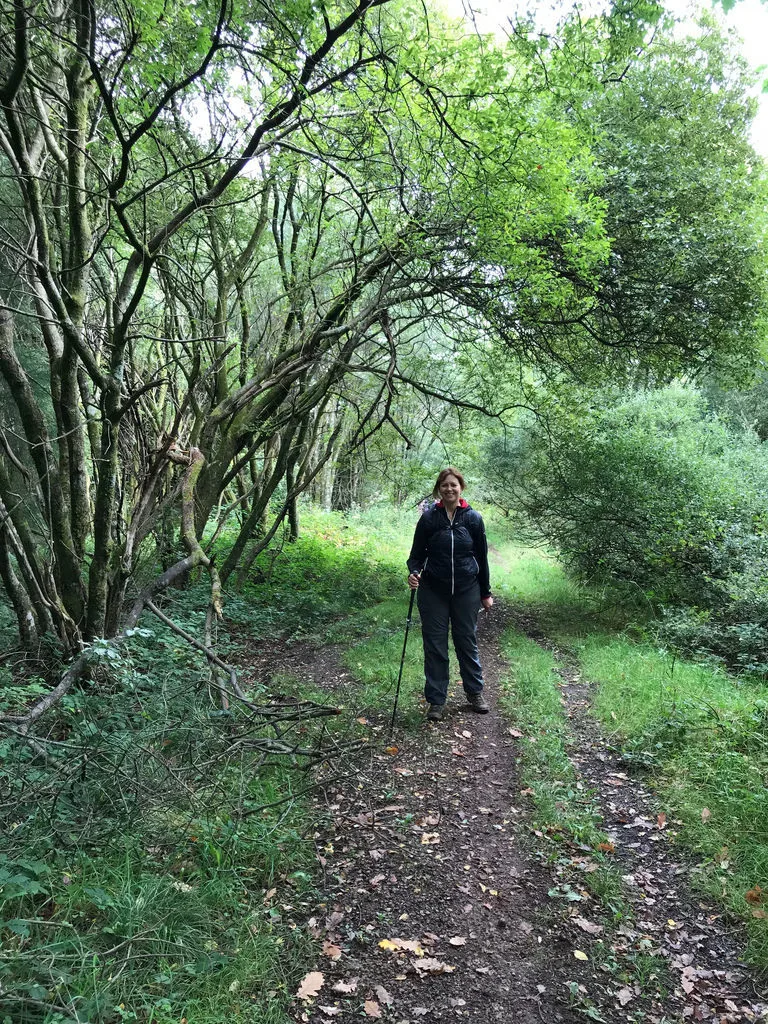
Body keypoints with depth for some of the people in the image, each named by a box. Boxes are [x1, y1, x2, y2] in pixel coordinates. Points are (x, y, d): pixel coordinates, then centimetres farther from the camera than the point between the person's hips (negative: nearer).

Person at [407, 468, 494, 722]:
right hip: (434, 591, 0)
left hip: (466, 591, 0)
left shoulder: (473, 518, -1)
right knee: (435, 645, 4)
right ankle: (436, 701, 16)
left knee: (467, 642, 12)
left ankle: (475, 693, 30)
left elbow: (482, 556, 5)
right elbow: (417, 553, 2)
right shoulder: (429, 517, -3)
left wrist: (486, 592, 7)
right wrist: (413, 572, -19)